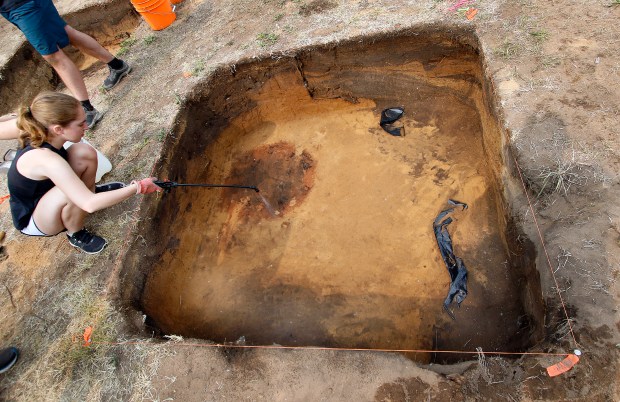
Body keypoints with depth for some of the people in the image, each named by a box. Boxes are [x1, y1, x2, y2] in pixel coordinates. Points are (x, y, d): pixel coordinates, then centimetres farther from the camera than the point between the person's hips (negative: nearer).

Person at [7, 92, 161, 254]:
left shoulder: (41, 137, -16)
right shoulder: (46, 160, -41)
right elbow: (90, 204, -45)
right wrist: (138, 187, -38)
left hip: (44, 195, 7)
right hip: (31, 221, -7)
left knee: (84, 153, -17)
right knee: (74, 192, -39)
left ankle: (92, 191, 11)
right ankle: (75, 235, -9)